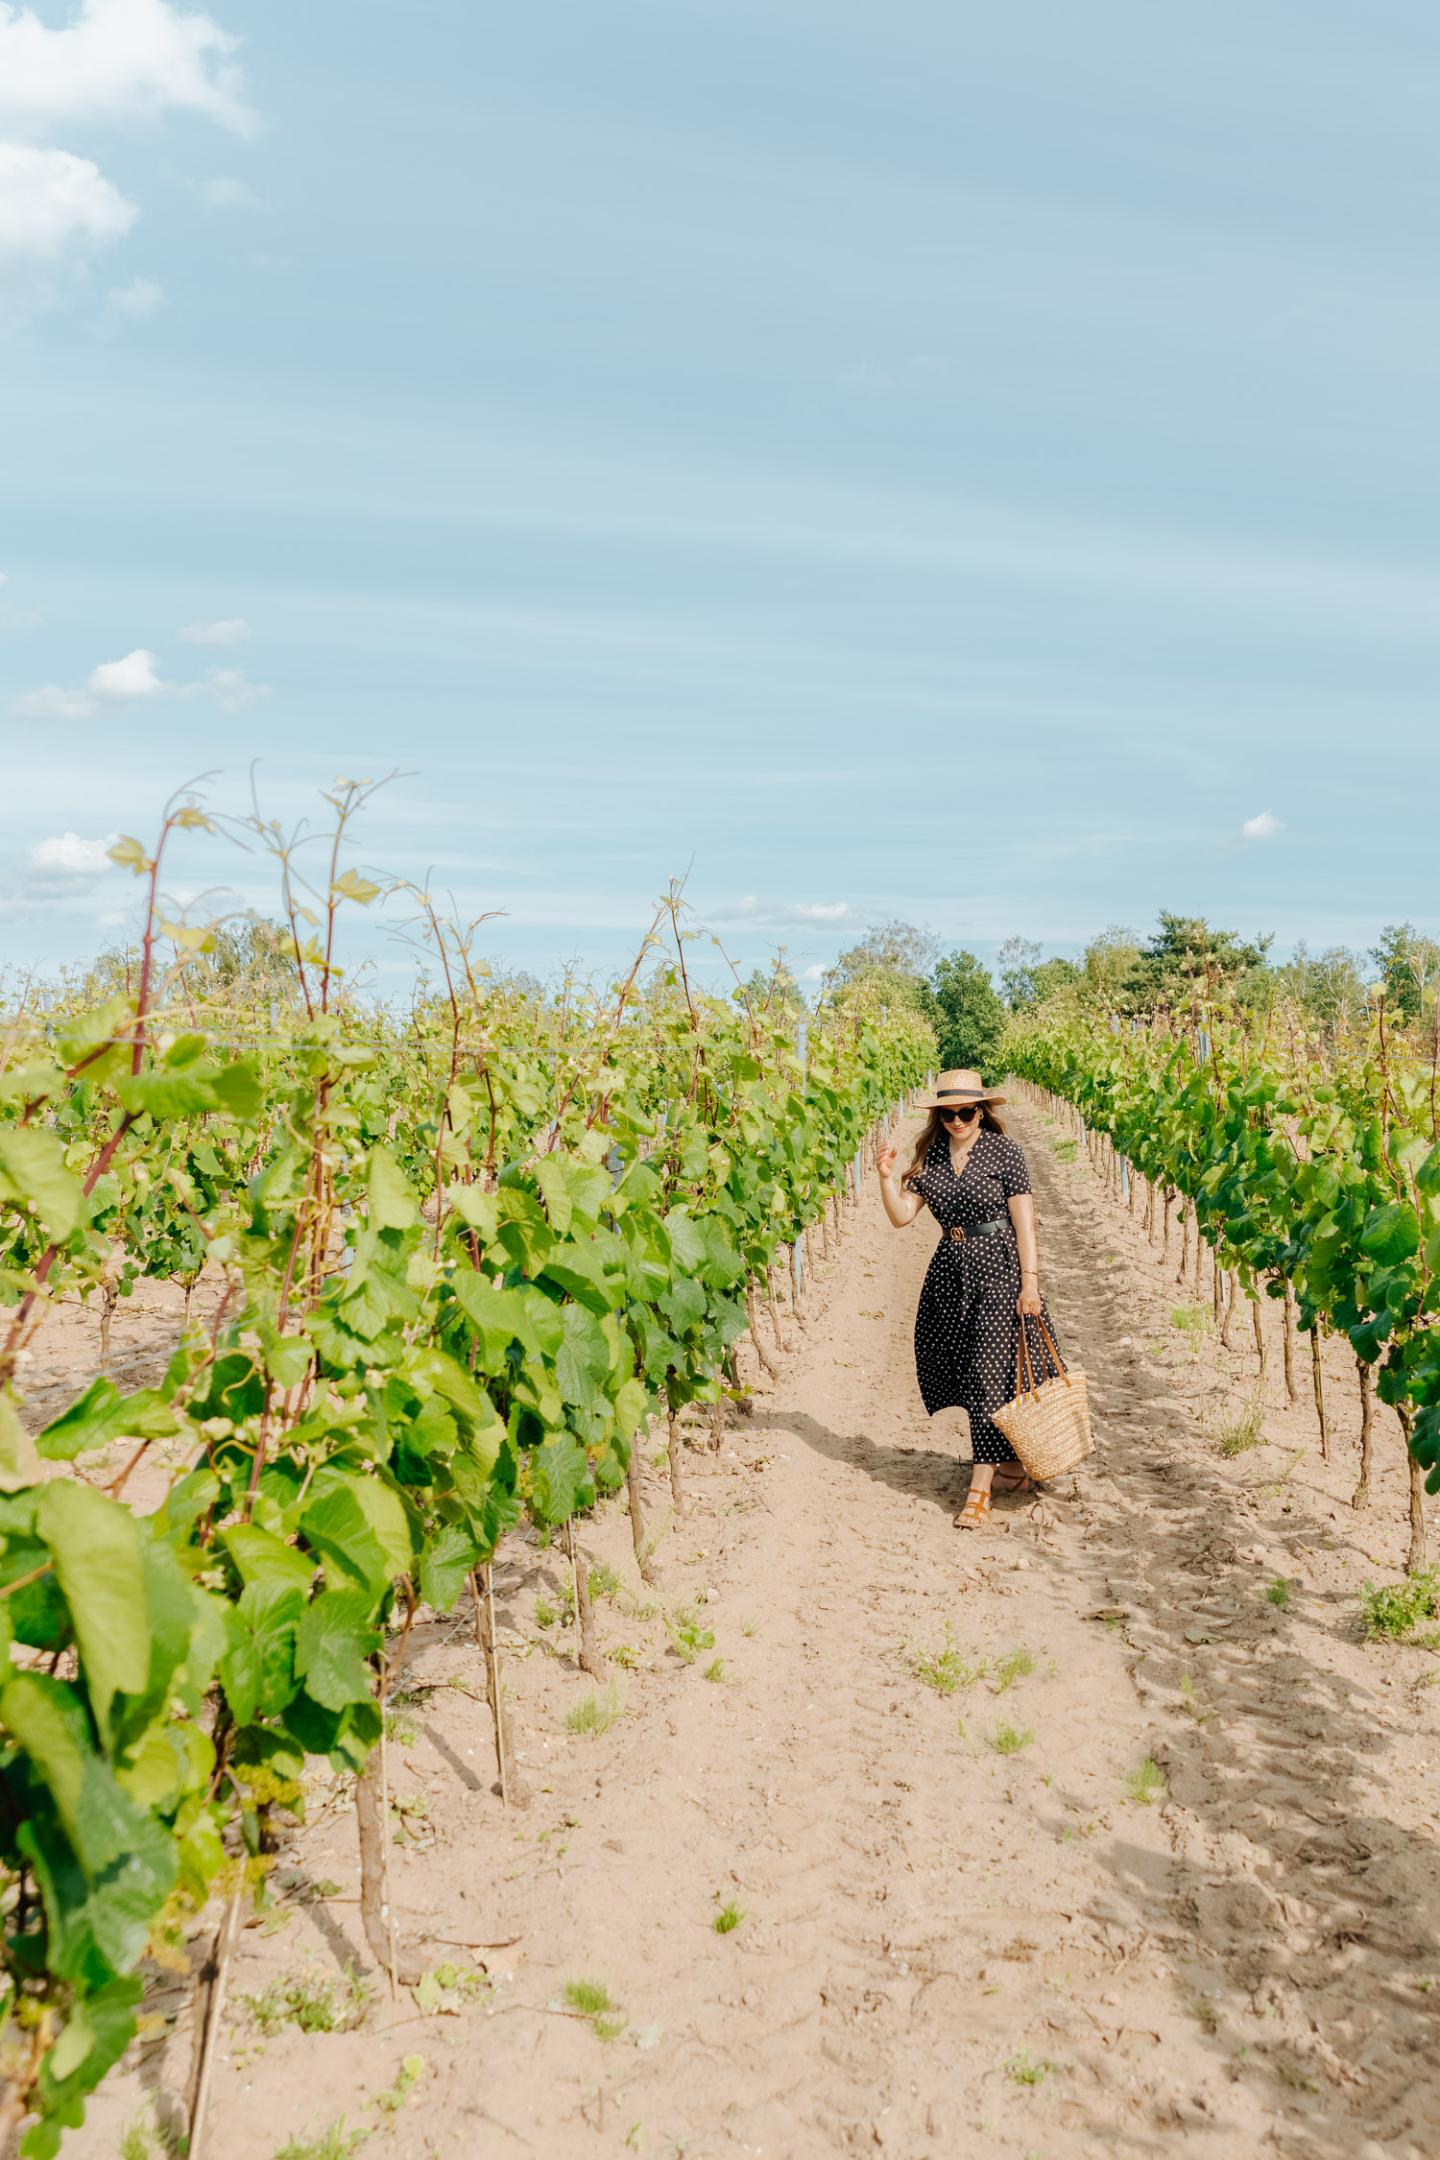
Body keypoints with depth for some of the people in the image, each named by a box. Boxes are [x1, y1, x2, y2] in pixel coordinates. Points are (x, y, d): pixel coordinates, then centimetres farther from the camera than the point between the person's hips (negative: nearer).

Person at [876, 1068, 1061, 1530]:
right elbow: (901, 1215, 6)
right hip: (950, 1271, 6)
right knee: (956, 1370, 8)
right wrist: (886, 1176, -11)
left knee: (990, 1371, -8)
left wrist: (1030, 1281, -12)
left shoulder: (1002, 1150, -5)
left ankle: (980, 1488, -5)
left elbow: (1023, 1220, -6)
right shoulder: (930, 1155, 8)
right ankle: (1011, 1465, 27)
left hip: (998, 1269, -6)